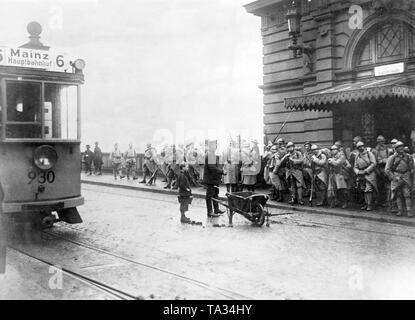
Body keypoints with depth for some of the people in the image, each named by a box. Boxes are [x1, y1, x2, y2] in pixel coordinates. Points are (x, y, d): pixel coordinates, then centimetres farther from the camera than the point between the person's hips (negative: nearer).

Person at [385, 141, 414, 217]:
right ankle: (400, 210, 8)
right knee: (398, 195, 1)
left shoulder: (408, 157, 7)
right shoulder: (392, 157, 0)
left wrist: (411, 178, 9)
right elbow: (387, 169, 0)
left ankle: (409, 211, -3)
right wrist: (393, 177, -6)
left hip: (406, 177, 1)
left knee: (407, 195, -4)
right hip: (396, 177, -1)